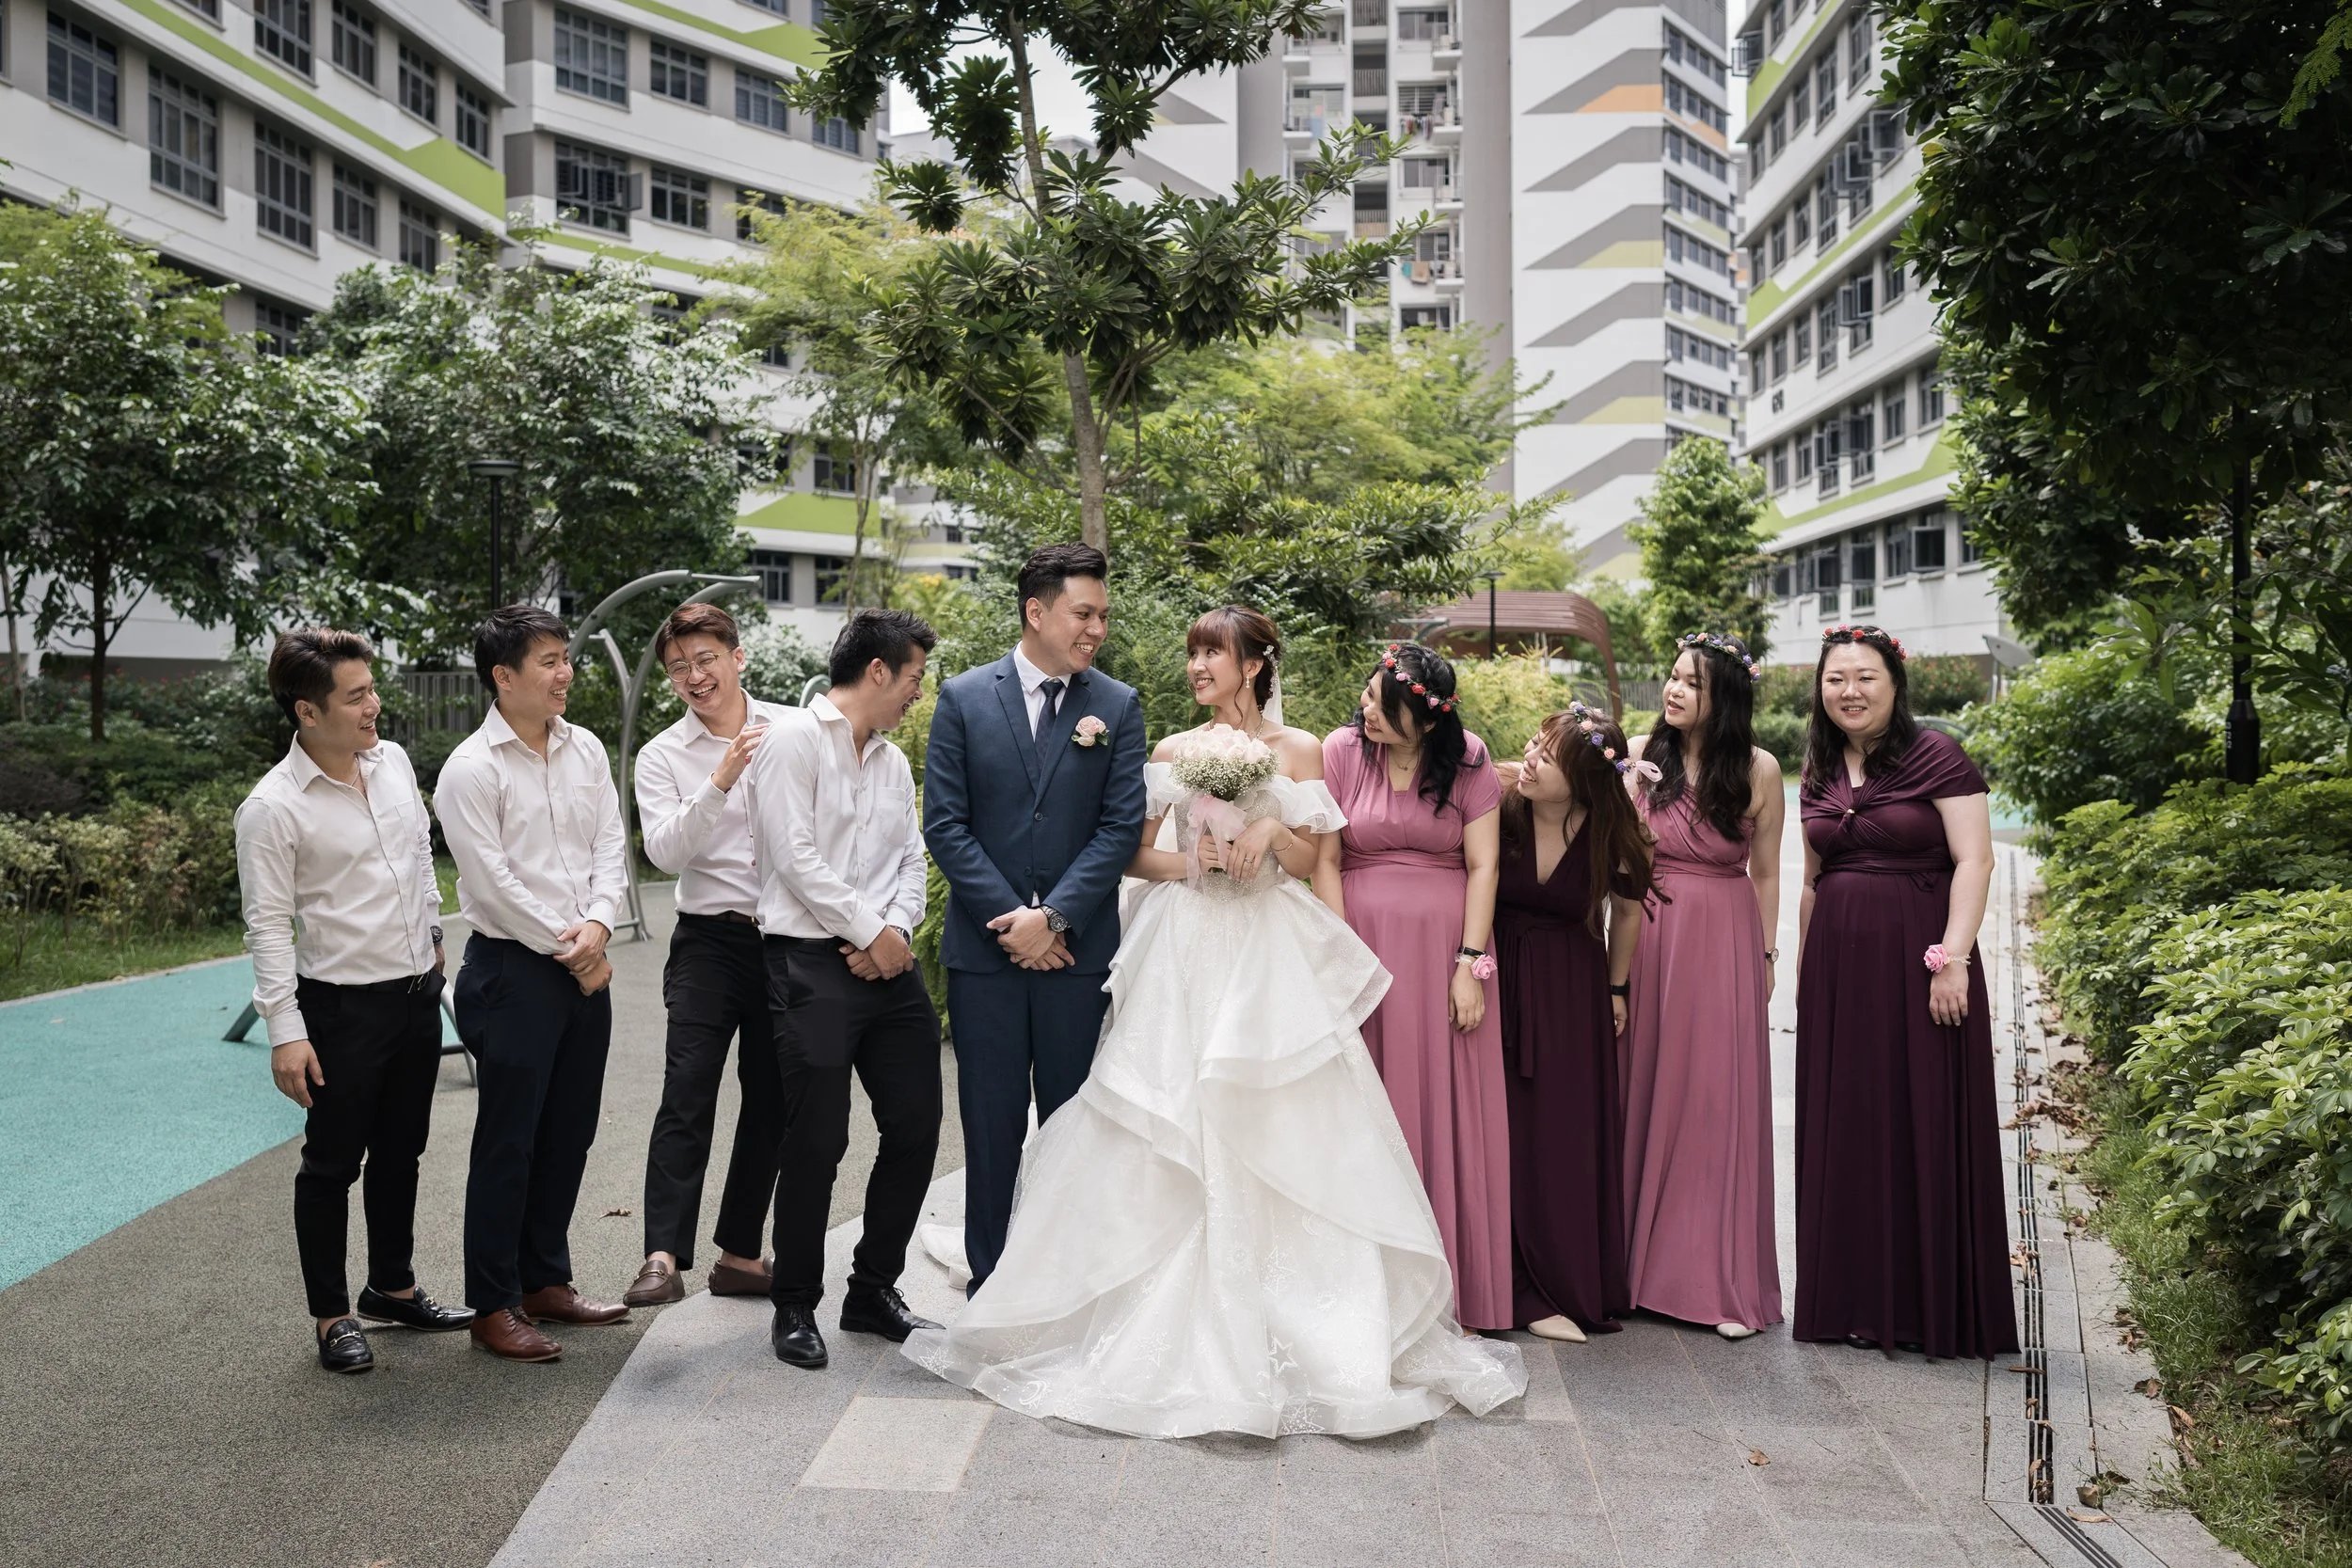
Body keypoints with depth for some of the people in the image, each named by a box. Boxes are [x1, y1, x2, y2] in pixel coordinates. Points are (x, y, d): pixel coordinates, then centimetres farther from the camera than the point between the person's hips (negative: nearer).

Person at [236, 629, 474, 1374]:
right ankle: (332, 1315, 21)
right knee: (332, 1163, 6)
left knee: (400, 1151, 18)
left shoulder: (393, 760, 2)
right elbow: (268, 925, -15)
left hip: (417, 990, 6)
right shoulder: (272, 807, -16)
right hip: (342, 1005, -6)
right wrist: (285, 1030, -17)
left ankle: (393, 1287, 35)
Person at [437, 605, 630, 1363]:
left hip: (585, 967, 6)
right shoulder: (471, 769, -11)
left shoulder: (585, 749, 8)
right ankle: (493, 1306, 14)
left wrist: (598, 924, -10)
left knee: (569, 1133, 14)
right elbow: (493, 881, -14)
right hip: (513, 968, -6)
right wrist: (565, 946, -11)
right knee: (508, 1143, 1)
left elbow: (609, 844, 6)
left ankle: (545, 1280, 28)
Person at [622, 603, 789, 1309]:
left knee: (769, 1101, 10)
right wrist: (721, 782, -24)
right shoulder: (662, 756, 0)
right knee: (687, 1097, -13)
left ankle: (739, 1254, 22)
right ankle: (664, 1258, -14)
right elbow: (666, 852, -13)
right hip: (710, 941, -2)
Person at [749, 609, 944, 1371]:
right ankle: (794, 1307, 14)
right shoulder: (794, 738, -5)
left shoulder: (894, 761, 19)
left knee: (915, 1127, 8)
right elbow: (794, 855, -13)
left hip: (889, 963, 7)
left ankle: (873, 1290, 24)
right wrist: (869, 932, -11)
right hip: (813, 964, -7)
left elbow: (910, 860, 14)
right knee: (817, 1141, -4)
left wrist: (898, 928, -6)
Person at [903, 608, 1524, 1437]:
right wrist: (1193, 861, -9)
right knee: (1166, 1132, -2)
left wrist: (1270, 828, -15)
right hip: (1185, 948, 2)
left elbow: (1309, 860, 4)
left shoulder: (1297, 749, 6)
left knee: (1277, 1133, -5)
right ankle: (1175, 1321, 9)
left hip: (1271, 955, -1)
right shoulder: (1173, 752, 10)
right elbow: (1133, 853, 9)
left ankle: (1294, 1321, 8)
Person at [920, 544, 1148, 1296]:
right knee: (993, 1121, 8)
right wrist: (1012, 917, -10)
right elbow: (944, 823, -2)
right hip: (984, 948, 0)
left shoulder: (1118, 707, 3)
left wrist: (1054, 917, -12)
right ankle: (990, 1282, 21)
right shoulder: (964, 698, 2)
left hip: (1077, 947, 0)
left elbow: (1122, 825, -3)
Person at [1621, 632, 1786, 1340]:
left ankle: (1724, 1280, 11)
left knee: (1720, 1100, 2)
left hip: (1722, 944, -1)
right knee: (1645, 1092, 7)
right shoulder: (1641, 755, 0)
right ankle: (1644, 1261, 20)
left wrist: (1765, 956, 7)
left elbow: (1766, 874, 5)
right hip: (1646, 936, 2)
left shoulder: (1758, 770, -3)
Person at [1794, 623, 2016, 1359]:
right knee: (1846, 1129, 8)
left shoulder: (1937, 758, -5)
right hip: (1839, 968, 6)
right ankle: (1856, 1301, 20)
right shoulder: (1819, 775, 12)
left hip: (1916, 960, -5)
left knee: (1927, 1126, 0)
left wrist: (1951, 957, -18)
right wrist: (1805, 971, 16)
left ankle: (1933, 1307, 11)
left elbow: (1974, 859, -11)